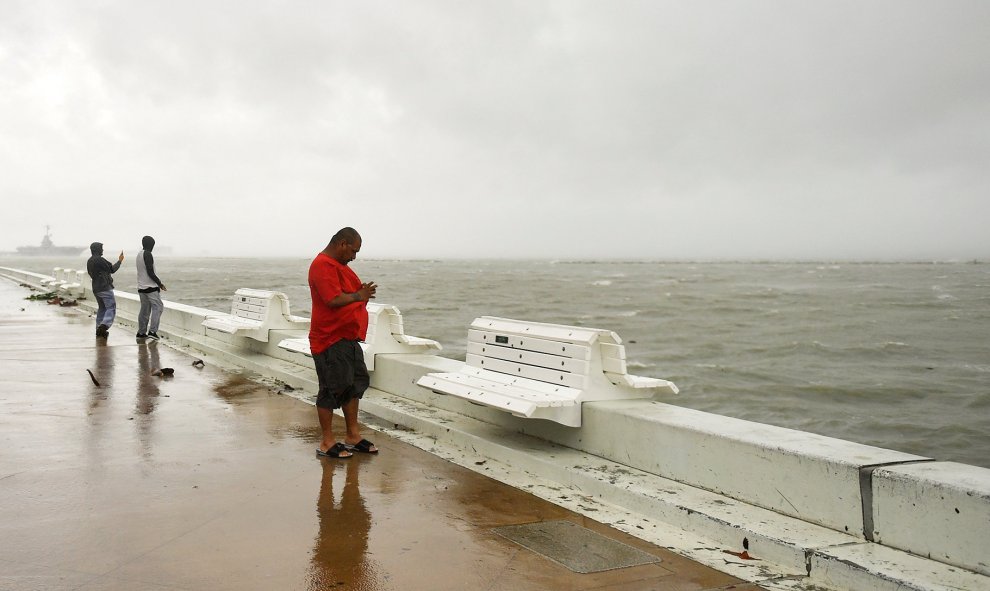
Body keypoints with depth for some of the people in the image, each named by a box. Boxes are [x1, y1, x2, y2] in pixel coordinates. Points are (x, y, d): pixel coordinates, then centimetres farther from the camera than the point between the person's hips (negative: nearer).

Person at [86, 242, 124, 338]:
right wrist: (120, 260, 4)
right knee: (111, 308, -8)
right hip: (105, 288, -9)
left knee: (101, 308, 19)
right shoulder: (100, 260, -14)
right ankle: (104, 325, -27)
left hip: (95, 289, 9)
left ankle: (99, 330, 18)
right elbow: (112, 269, -10)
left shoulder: (89, 261, 13)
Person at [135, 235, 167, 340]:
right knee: (158, 307, -6)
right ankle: (152, 331, -14)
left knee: (145, 309, 12)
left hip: (141, 287, 9)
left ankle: (141, 332, 13)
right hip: (150, 287, -9)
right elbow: (150, 272, -18)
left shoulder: (139, 254, 15)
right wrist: (160, 283, -10)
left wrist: (158, 282, 21)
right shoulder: (147, 254, -14)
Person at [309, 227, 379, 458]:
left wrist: (362, 293, 5)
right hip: (330, 340, -11)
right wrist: (358, 296, -13)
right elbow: (334, 300, -26)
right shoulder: (323, 265, -16)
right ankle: (327, 443, 7)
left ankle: (353, 436, 24)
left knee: (355, 384, 15)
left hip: (348, 338, 11)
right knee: (332, 389, -3)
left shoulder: (338, 264, 17)